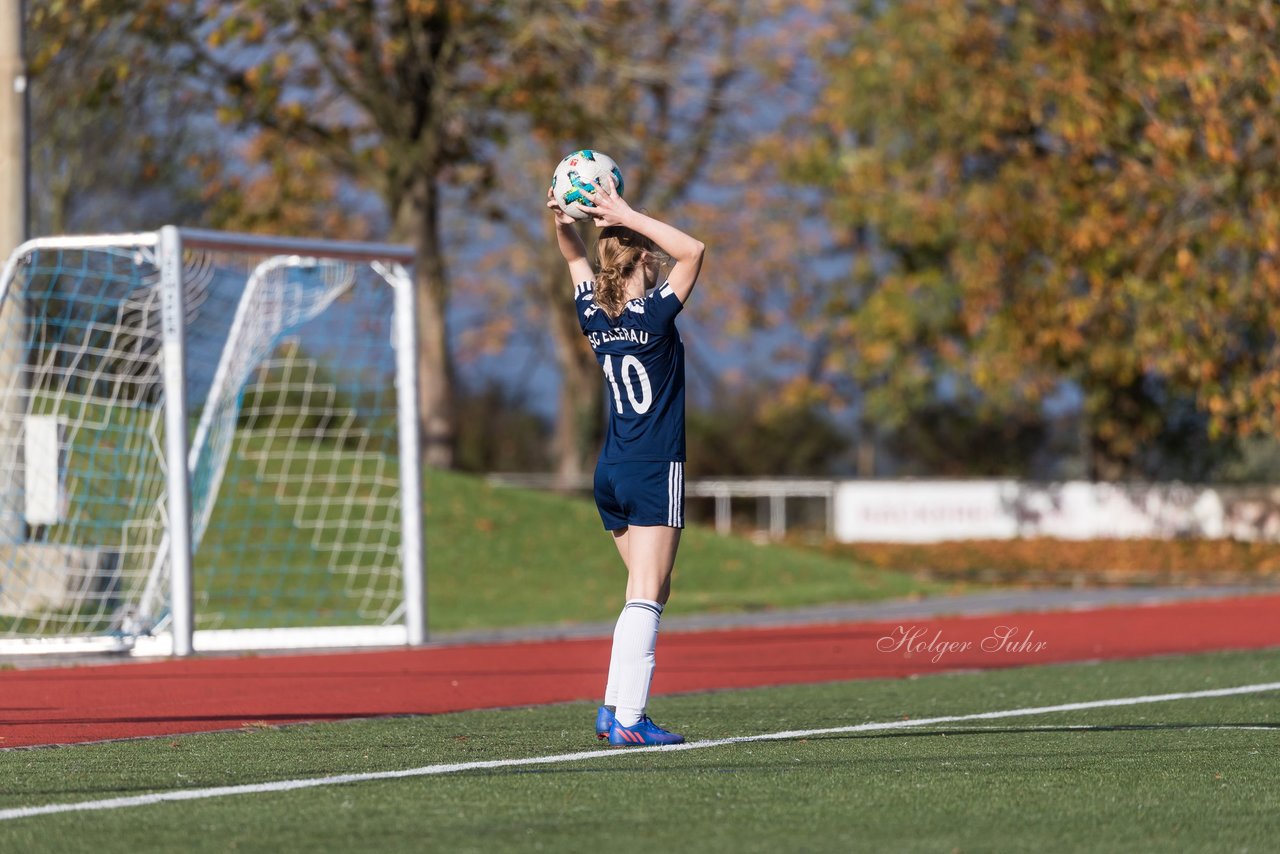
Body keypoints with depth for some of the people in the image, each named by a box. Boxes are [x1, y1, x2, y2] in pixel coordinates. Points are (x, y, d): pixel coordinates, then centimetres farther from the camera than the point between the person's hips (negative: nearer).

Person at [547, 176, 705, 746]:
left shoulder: (594, 315, 5)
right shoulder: (653, 316, -13)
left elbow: (576, 258, 22)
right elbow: (693, 251, -16)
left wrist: (564, 221, 4)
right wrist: (625, 216, -17)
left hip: (611, 474, 7)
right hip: (654, 473, -7)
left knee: (651, 591, 16)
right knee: (645, 597, -8)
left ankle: (613, 708, 12)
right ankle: (629, 720, -13)